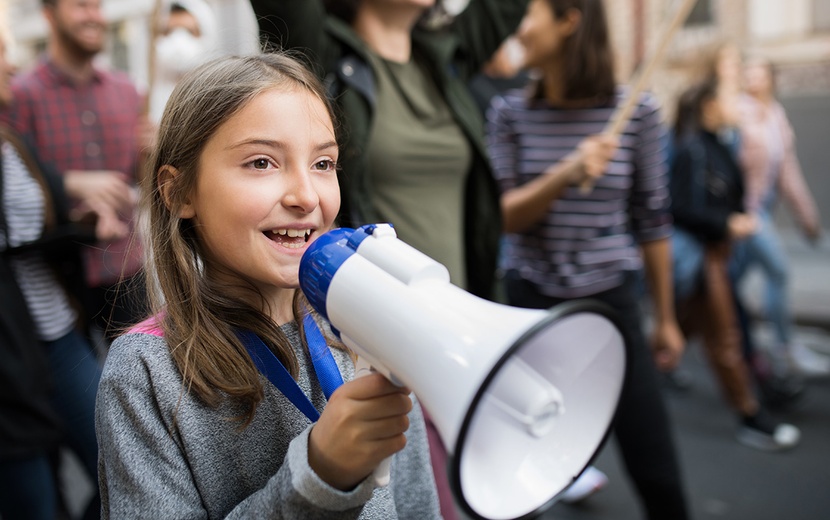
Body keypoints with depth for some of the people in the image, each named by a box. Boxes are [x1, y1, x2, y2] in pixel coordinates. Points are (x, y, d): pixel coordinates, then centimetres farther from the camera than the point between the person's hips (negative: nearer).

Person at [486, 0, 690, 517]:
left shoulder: (637, 111, -4)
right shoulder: (510, 111, 0)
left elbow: (653, 219, 3)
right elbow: (503, 217, -4)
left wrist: (666, 318, 8)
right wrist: (565, 175, -23)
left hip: (611, 299, -1)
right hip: (531, 300, 1)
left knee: (658, 474, 3)